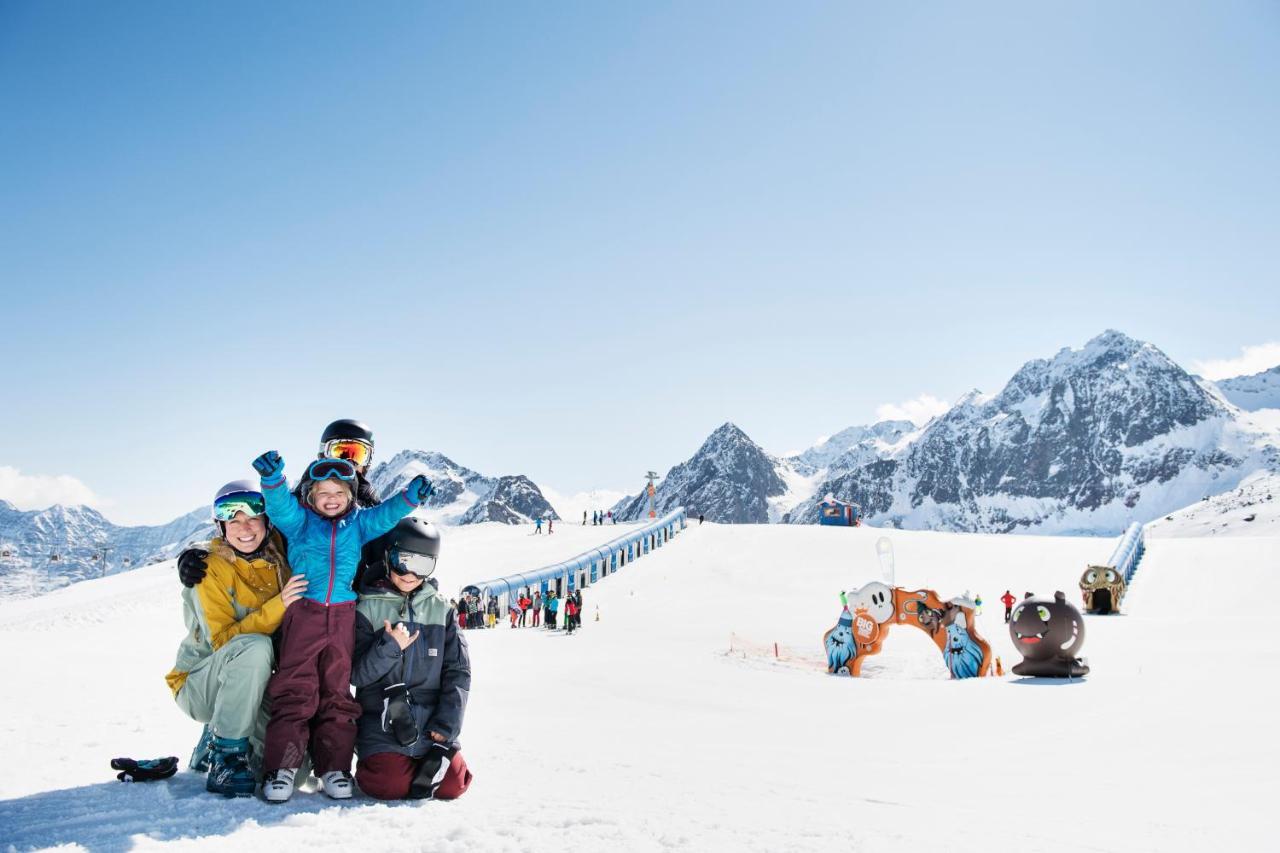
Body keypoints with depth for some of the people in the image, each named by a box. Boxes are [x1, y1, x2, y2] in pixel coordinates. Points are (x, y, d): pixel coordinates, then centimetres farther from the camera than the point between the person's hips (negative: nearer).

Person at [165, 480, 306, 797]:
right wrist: (277, 606, -33)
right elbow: (222, 640, -23)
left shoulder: (279, 560, -1)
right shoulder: (210, 569, -14)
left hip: (256, 686, 5)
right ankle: (226, 758, -25)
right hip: (201, 686, -5)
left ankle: (218, 737, 16)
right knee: (255, 647, -35)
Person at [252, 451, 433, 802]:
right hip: (303, 614, -3)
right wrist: (273, 479, -33)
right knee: (295, 692, -3)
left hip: (342, 617, 3)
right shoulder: (299, 519, 5)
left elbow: (385, 516, 4)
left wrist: (410, 497, -15)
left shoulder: (358, 523, 13)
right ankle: (281, 767, 3)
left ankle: (334, 767, 13)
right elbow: (279, 504, -12)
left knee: (337, 693, 7)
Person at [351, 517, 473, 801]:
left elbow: (458, 671, 3)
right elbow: (357, 674, -4)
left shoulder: (441, 609, 7)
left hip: (432, 720, 2)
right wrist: (390, 647, -19)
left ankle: (428, 759, 17)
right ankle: (369, 762, 12)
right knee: (391, 785, -21)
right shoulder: (368, 608, 0)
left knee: (452, 784, -14)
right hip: (382, 721, -2)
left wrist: (445, 725, -6)